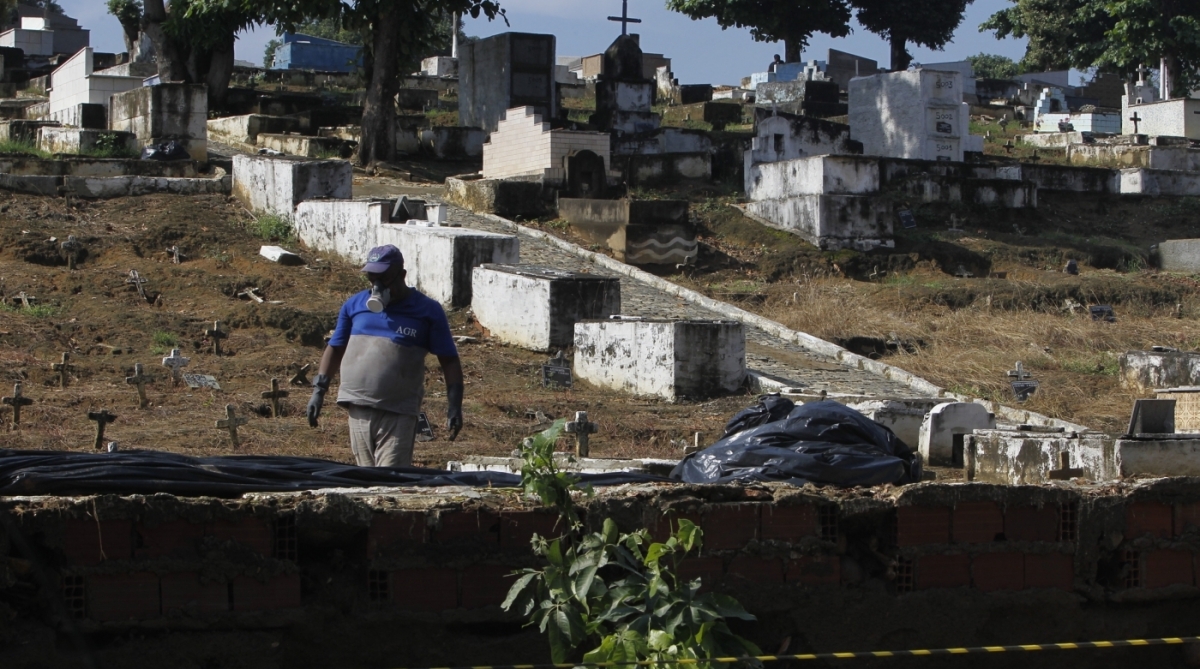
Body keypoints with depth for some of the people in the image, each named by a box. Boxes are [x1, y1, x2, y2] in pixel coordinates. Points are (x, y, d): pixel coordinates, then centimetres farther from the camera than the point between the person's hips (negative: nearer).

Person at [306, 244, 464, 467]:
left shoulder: (427, 312, 1)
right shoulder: (354, 305, 10)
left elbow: (449, 361, 2)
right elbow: (335, 349, 19)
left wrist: (454, 405, -8)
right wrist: (319, 390, 10)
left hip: (398, 414, -4)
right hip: (358, 410, 4)